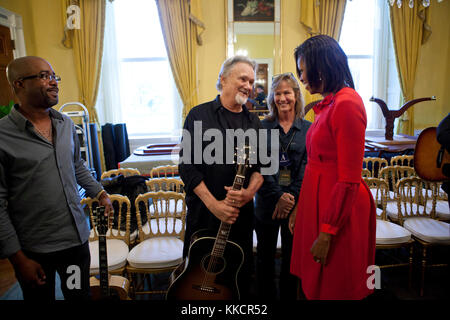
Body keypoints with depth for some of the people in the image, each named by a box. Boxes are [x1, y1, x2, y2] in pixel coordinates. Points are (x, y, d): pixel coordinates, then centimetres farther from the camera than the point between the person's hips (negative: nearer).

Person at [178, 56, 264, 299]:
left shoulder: (252, 122, 9)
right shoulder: (199, 115, -5)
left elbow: (260, 166, 6)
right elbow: (187, 166, -11)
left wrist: (250, 191, -14)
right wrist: (214, 204, -18)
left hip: (241, 213, 4)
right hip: (203, 213, -3)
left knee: (242, 275, 16)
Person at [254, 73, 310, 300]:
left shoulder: (308, 129, 2)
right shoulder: (263, 127, 1)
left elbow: (307, 167, -5)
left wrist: (291, 196, -17)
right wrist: (278, 195, -17)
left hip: (296, 204, 0)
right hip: (267, 203, 0)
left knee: (291, 257, 13)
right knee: (265, 257, 12)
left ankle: (288, 296, 33)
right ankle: (265, 296, 32)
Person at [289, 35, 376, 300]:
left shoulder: (346, 104, -19)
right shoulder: (329, 104, 9)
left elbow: (349, 180, -20)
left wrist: (326, 233, -17)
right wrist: (300, 209, 16)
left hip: (340, 211, -8)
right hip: (320, 201, 8)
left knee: (335, 288, 11)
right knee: (314, 284, 21)